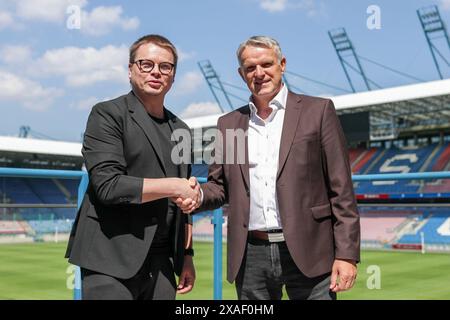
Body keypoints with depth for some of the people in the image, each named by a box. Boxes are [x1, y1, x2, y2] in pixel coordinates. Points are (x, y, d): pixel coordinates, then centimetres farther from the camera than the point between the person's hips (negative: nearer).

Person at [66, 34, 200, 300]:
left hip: (162, 263, 6)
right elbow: (108, 185, -15)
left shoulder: (181, 130, 16)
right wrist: (173, 186, -11)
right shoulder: (108, 115, -3)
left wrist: (187, 256, 17)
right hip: (112, 260, -5)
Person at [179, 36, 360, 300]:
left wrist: (346, 254, -8)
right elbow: (219, 186, 16)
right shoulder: (229, 124, 12)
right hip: (251, 256, 4)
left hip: (306, 251, -3)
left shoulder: (318, 111, 1)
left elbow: (341, 190, -2)